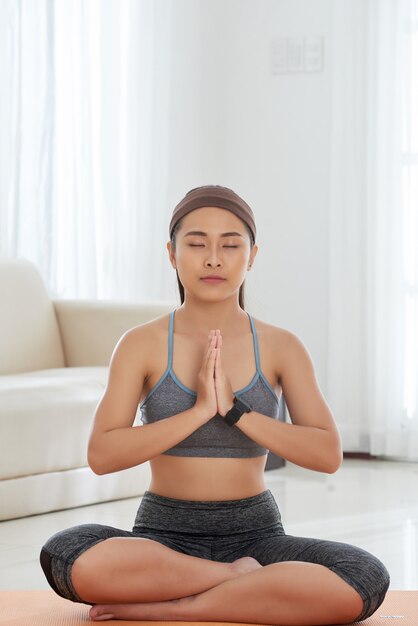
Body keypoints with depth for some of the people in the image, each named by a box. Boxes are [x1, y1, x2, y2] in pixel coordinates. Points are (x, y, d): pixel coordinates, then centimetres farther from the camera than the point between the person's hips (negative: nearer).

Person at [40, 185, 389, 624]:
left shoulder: (281, 347, 2)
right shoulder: (142, 344, -1)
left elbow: (328, 454, -7)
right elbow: (101, 455, -11)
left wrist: (235, 410, -17)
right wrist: (199, 410, -19)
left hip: (254, 533, 1)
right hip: (165, 533, -1)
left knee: (365, 580, -30)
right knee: (65, 557, -34)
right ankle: (244, 578, -16)